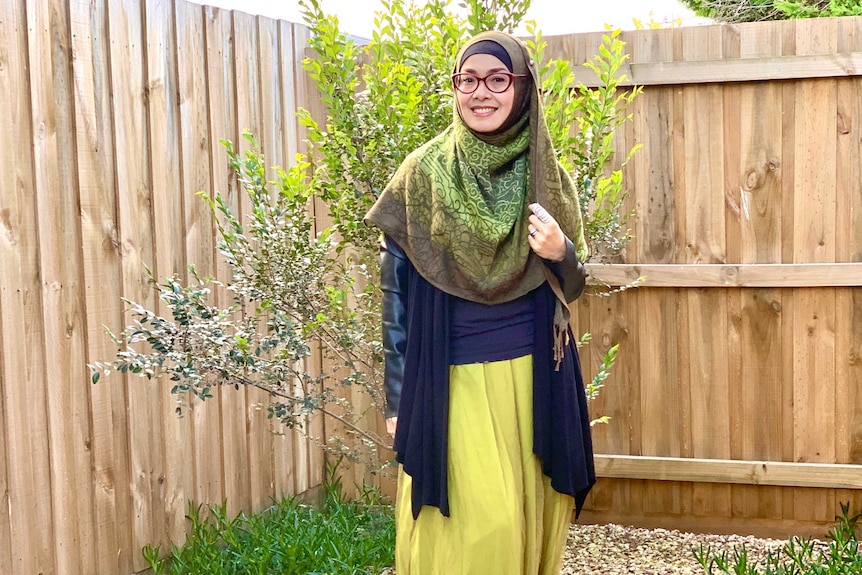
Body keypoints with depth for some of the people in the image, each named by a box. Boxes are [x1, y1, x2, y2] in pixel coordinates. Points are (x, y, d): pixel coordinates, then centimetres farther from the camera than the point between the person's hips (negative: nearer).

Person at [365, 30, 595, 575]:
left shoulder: (549, 176, 3)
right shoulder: (424, 172, -3)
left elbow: (572, 285, 10)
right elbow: (396, 289, -1)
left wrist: (559, 254, -14)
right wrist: (399, 397, -3)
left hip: (533, 377, 3)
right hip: (452, 380, -2)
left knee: (529, 520, 8)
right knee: (477, 526, -5)